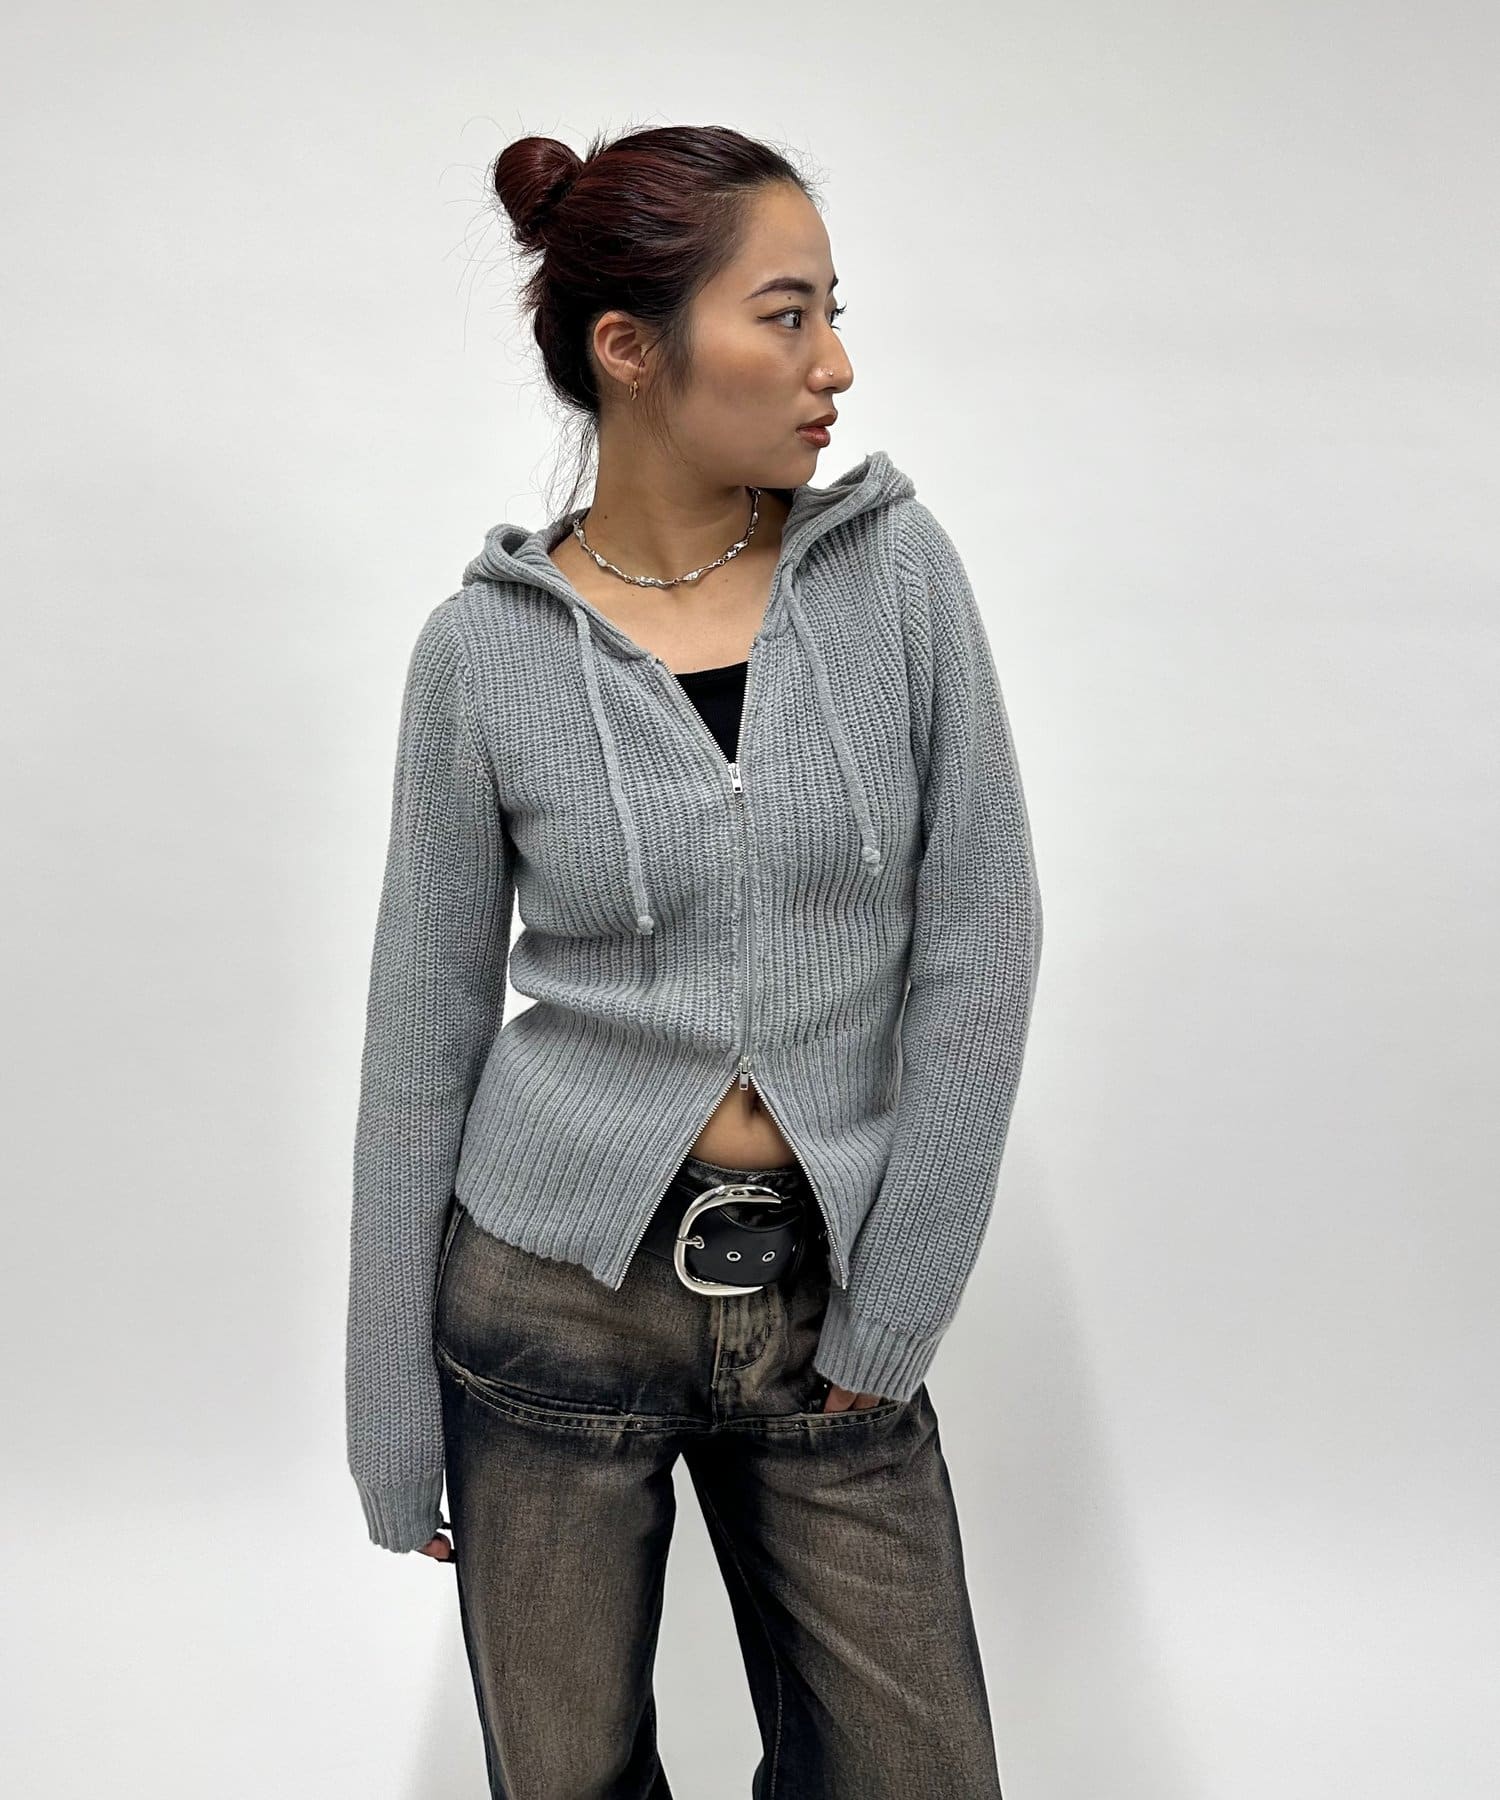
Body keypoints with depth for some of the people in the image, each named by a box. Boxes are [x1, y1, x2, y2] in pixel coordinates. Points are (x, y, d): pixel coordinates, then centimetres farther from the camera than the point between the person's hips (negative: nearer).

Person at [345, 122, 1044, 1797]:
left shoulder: (895, 567, -4)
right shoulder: (486, 647, -7)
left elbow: (979, 937, -5)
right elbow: (427, 1026, -2)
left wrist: (896, 1299, -6)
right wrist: (392, 1413, 1)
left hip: (823, 1291, 2)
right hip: (563, 1287, -1)